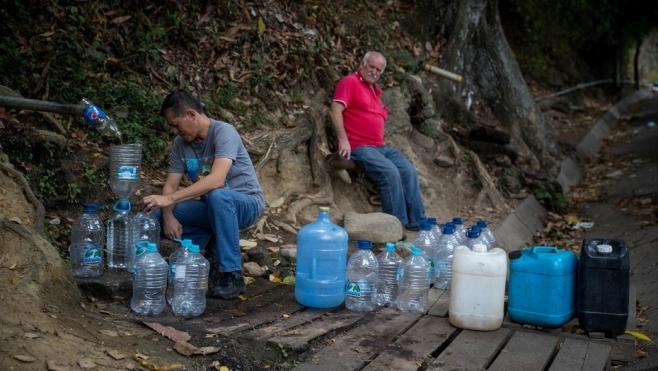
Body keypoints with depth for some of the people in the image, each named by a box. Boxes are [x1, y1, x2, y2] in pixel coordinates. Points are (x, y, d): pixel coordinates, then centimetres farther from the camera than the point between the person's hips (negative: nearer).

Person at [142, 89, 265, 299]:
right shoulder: (181, 143, 0)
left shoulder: (223, 132, -21)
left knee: (217, 196, -39)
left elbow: (216, 180, -36)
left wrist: (169, 199, -41)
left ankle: (232, 275, -29)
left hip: (247, 204, -6)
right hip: (211, 208, 6)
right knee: (161, 215, -11)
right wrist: (168, 217, -22)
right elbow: (171, 185, -1)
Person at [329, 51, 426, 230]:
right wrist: (343, 140, -23)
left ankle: (417, 221, -6)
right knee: (390, 172, -27)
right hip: (358, 147, -8)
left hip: (380, 146, 9)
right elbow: (335, 111, -15)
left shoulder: (375, 89, 24)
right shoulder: (350, 82, -2)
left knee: (409, 170, -8)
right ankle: (398, 224, -21)